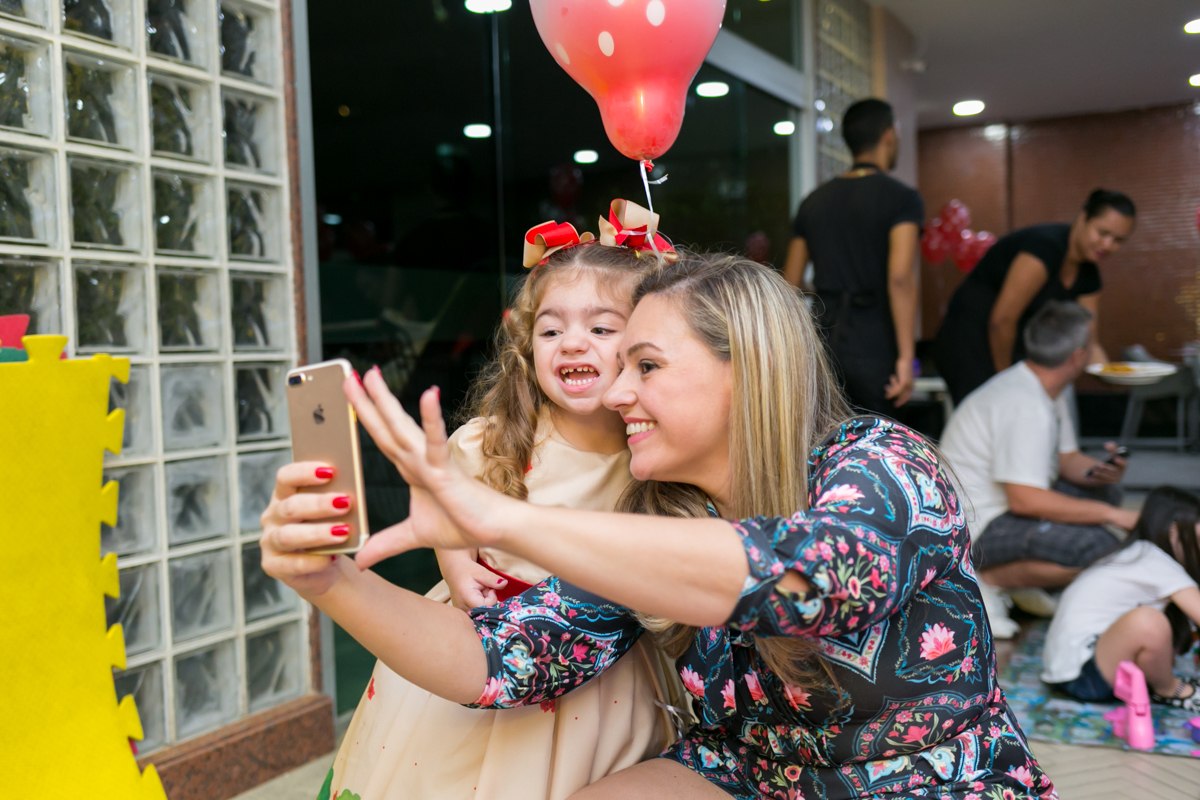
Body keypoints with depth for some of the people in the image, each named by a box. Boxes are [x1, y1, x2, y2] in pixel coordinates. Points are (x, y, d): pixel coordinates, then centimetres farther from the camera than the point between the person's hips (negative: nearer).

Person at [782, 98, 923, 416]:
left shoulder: (814, 201, 15)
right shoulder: (902, 198, -2)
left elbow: (790, 281, 15)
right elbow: (900, 277, -16)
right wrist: (906, 356, -15)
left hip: (823, 345, 5)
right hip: (873, 351, -5)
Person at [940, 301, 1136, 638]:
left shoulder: (1045, 388, 8)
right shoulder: (1025, 405, -24)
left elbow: (1067, 458, 17)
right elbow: (1025, 500, -28)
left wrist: (1101, 471, -6)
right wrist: (1112, 515, -21)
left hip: (1002, 502, 11)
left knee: (1104, 493, 14)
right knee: (1099, 549, -24)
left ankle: (1015, 576, 7)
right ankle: (984, 579, -11)